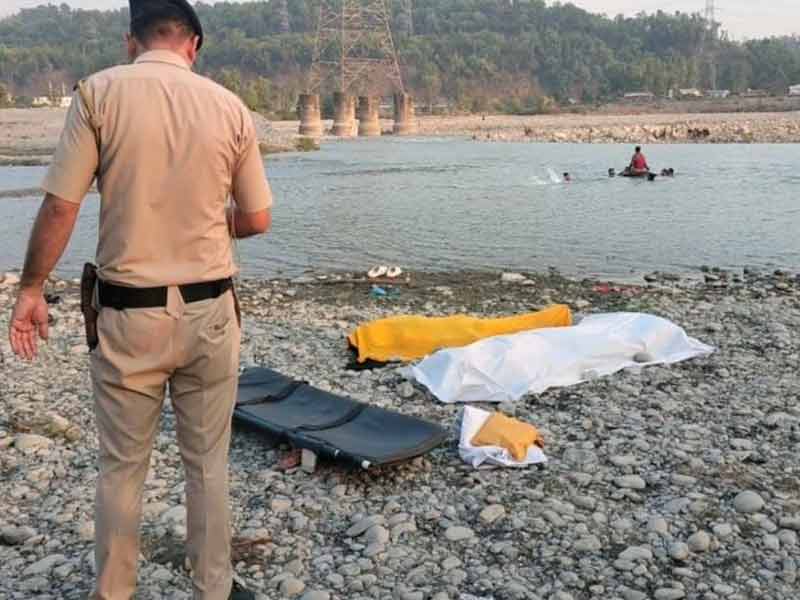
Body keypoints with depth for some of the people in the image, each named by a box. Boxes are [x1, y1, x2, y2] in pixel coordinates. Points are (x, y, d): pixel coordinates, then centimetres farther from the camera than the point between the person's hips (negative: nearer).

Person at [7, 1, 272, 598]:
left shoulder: (100, 92, -7)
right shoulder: (229, 106, -1)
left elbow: (60, 207, -9)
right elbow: (257, 219, 4)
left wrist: (31, 290, 3)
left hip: (129, 314, -1)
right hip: (209, 311, 2)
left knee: (121, 467, 13)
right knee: (208, 462, 15)